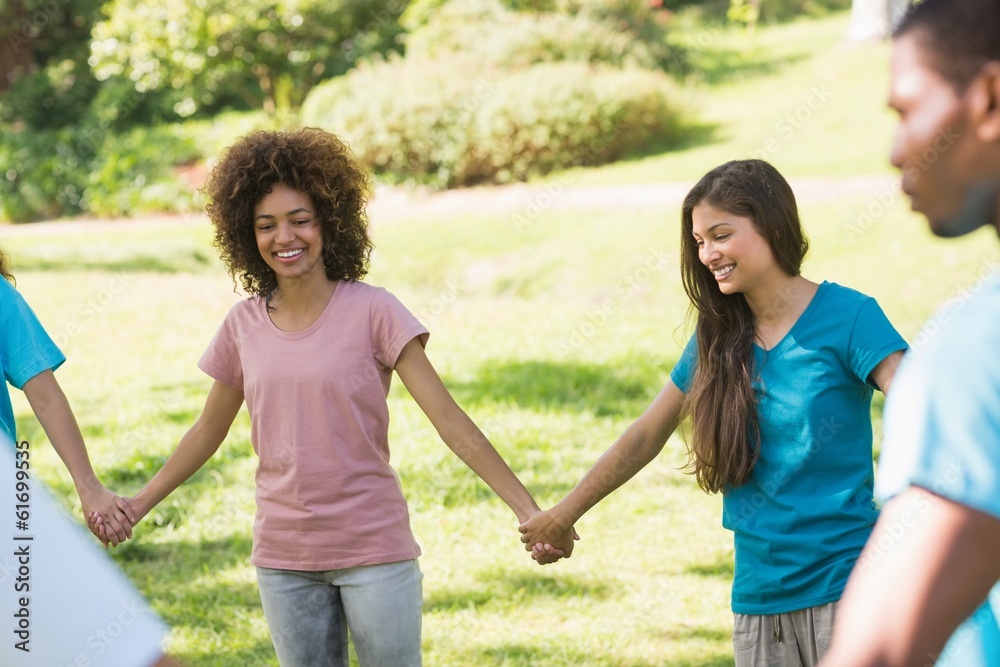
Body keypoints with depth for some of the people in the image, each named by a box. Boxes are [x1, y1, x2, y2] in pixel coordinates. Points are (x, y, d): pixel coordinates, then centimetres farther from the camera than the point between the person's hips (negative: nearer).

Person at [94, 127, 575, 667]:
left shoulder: (371, 312, -8)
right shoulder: (243, 325, 3)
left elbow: (449, 420, -12)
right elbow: (209, 431, 17)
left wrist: (529, 511, -19)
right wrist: (138, 505, 17)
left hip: (374, 550, -3)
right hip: (283, 558, 4)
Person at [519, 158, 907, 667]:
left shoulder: (847, 317, -8)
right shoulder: (717, 338, 9)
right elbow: (646, 436, 19)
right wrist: (564, 513, 23)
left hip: (844, 588, -5)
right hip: (758, 601, 5)